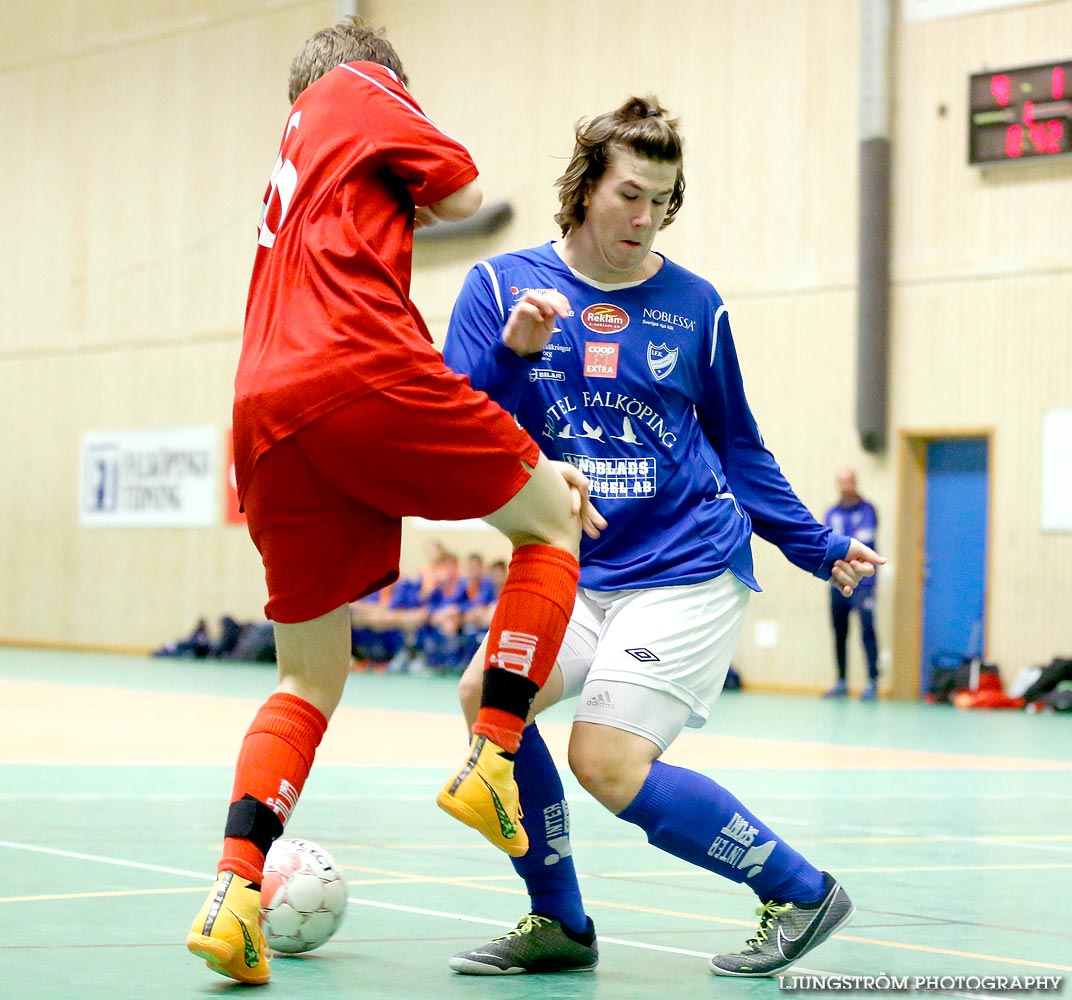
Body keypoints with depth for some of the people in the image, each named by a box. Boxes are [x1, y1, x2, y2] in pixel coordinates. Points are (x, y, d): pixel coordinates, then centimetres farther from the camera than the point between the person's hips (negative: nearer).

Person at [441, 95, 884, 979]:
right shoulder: (503, 286, 1)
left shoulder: (693, 306, 2)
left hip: (689, 570, -3)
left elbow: (740, 450, 14)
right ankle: (558, 926, 4)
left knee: (607, 763, -16)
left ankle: (802, 891, 3)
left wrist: (822, 549, 12)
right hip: (576, 569, 3)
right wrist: (514, 352, -23)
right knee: (489, 695, -16)